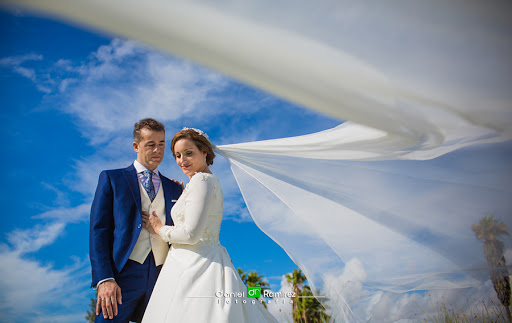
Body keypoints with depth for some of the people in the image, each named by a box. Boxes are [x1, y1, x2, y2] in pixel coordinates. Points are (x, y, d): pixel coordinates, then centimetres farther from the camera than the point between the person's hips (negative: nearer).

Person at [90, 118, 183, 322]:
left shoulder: (174, 188, 17)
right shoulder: (112, 178, 9)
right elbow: (98, 230, 1)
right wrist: (104, 279, -11)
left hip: (162, 278, 3)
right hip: (123, 274, -2)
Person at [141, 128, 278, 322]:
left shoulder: (202, 180, -11)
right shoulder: (211, 180, 18)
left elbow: (191, 234, -18)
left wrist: (159, 228, -2)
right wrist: (183, 193, 31)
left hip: (195, 265, -10)